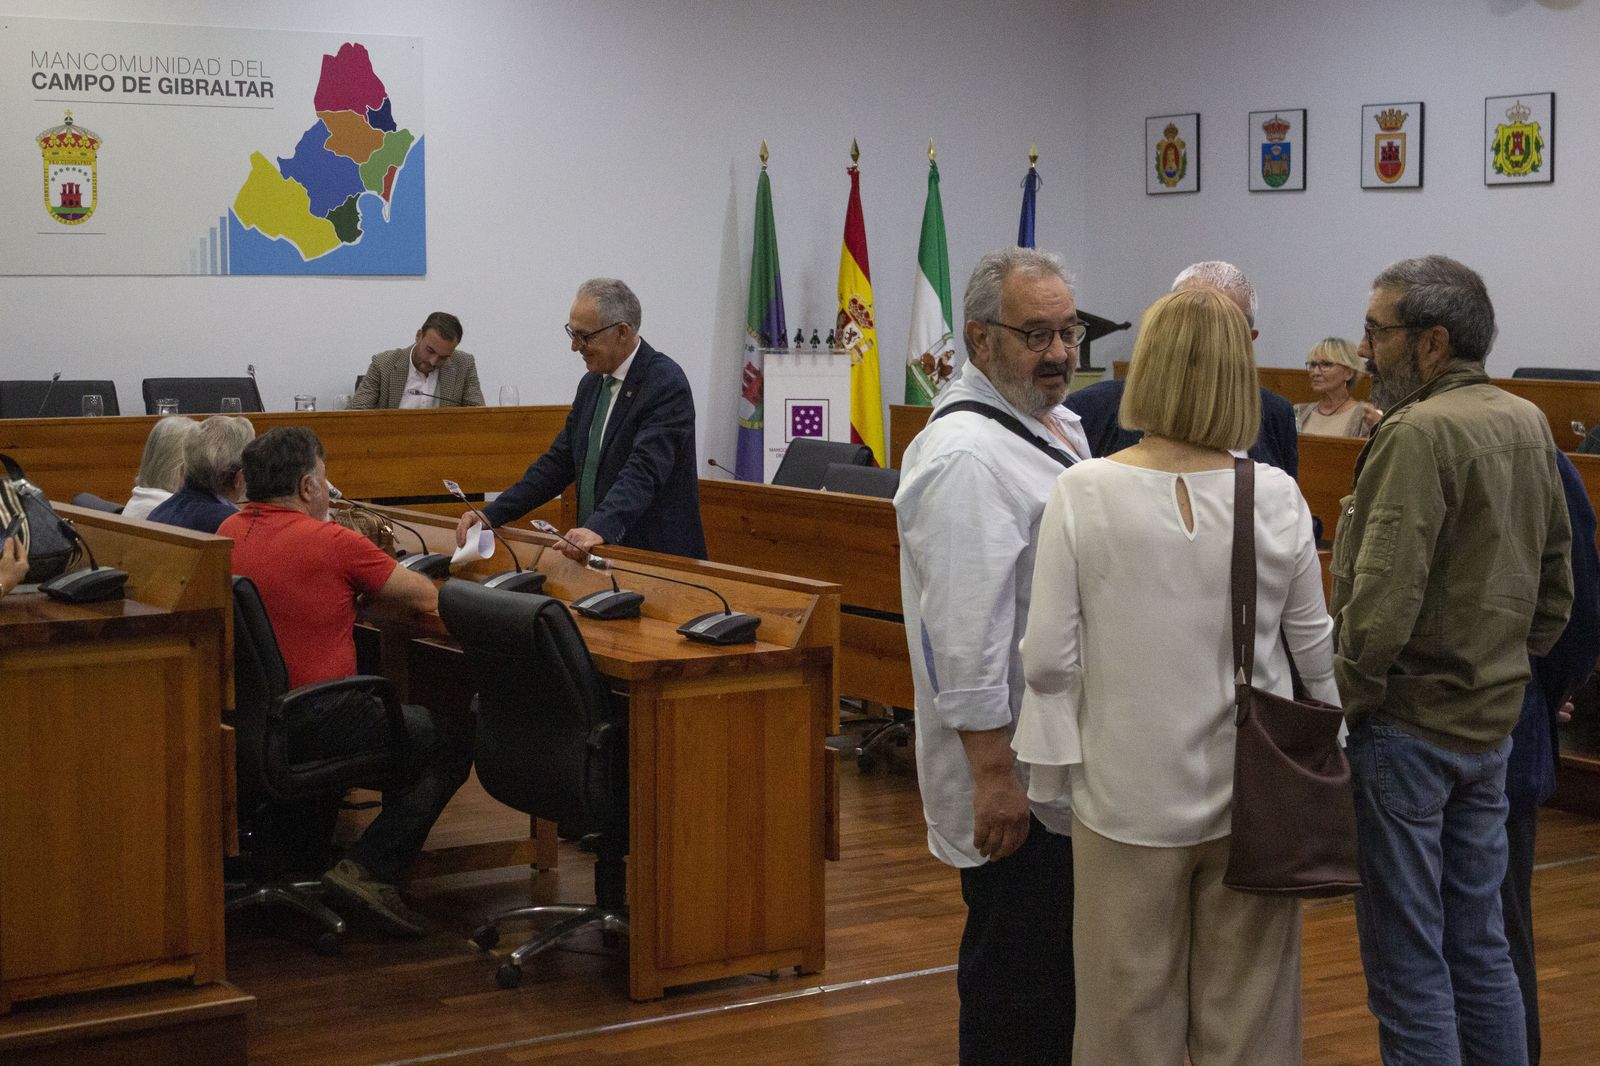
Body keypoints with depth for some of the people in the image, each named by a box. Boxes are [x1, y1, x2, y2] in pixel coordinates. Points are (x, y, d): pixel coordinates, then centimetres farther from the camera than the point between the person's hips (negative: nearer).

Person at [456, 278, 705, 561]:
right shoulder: (592, 384, 13)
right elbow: (559, 463, 14)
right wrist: (491, 515, 4)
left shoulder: (667, 385, -12)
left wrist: (600, 527, -39)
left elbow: (644, 470, -25)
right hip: (599, 551, 7)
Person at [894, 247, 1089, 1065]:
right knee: (1018, 985, -1)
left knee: (1057, 970, 18)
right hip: (1017, 781, -10)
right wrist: (994, 775, -24)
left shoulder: (1056, 426, 12)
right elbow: (965, 638, -24)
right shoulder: (965, 457, -21)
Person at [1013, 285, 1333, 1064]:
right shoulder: (1277, 497, -7)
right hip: (1255, 791, 1)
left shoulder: (1084, 492, -12)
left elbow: (1049, 656, -10)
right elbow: (1314, 648, 2)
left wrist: (1050, 768, 2)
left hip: (1130, 794, -1)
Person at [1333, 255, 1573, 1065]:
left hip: (1409, 724, -8)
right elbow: (1556, 578, 16)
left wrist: (1340, 707, -13)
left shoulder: (1418, 434, -18)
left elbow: (1382, 604, -24)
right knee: (1479, 943, 17)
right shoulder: (1528, 424, 8)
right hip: (1493, 722, 8)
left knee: (1407, 958, 0)